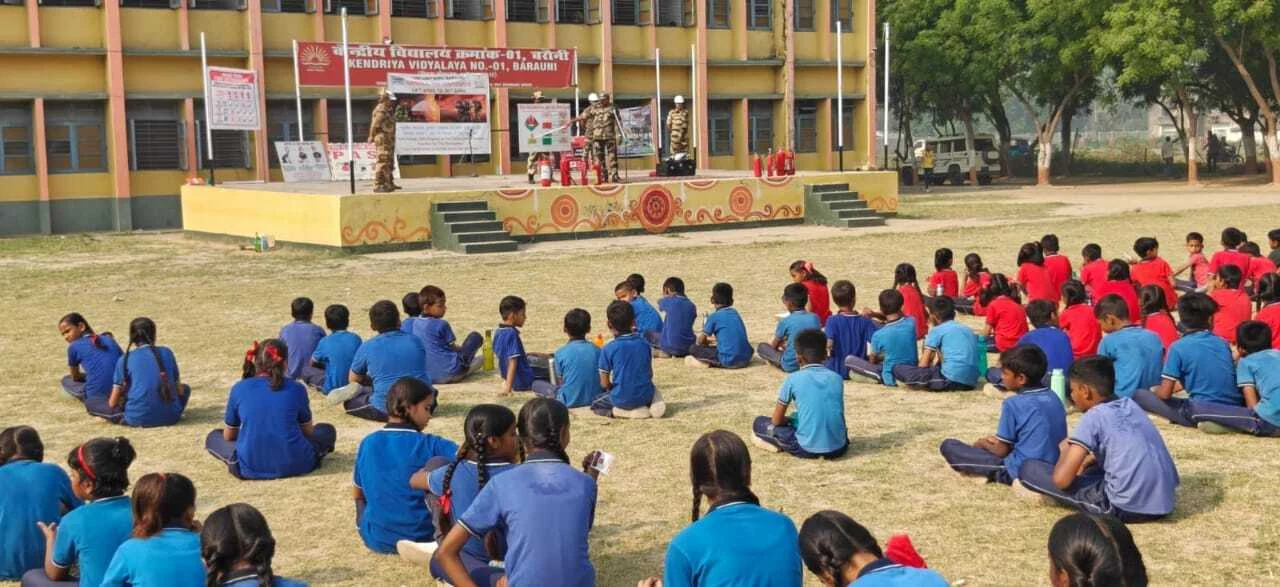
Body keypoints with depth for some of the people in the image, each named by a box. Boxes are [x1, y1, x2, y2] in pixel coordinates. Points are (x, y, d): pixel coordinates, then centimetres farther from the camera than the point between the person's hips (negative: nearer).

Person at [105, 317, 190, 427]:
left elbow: (113, 403, 5)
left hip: (139, 419, -4)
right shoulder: (167, 352, 8)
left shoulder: (125, 360, 2)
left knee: (90, 402, 13)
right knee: (185, 389, 34)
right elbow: (180, 390, 13)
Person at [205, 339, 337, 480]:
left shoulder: (239, 389, 2)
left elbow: (229, 436, 14)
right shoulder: (296, 388, 1)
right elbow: (308, 431, 16)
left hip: (250, 468, 0)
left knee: (213, 436, 27)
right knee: (327, 430, 27)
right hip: (294, 465, 0)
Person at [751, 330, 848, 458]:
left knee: (759, 422, 15)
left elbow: (776, 420, 2)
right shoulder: (836, 378, 7)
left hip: (807, 449, -2)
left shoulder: (793, 379, -2)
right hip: (838, 448, 2)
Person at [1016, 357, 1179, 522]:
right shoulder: (1130, 405, 13)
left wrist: (1065, 451, 7)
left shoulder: (1094, 417, -8)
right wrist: (1088, 461, 27)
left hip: (1128, 507, -9)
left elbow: (1061, 478, -12)